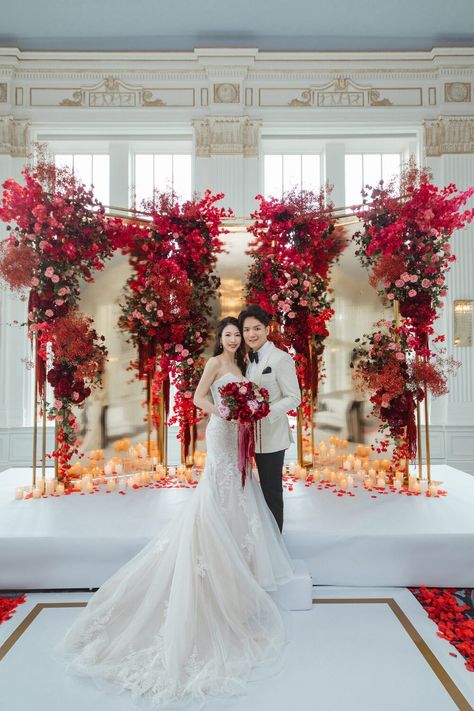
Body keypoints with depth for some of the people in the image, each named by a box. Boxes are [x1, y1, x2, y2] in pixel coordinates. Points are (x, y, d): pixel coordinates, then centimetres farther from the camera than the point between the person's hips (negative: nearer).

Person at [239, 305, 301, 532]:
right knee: (265, 488, 20)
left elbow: (294, 398, -15)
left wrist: (265, 412, -25)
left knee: (272, 491, 6)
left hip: (271, 436, -7)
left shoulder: (281, 358, -14)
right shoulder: (251, 359, 9)